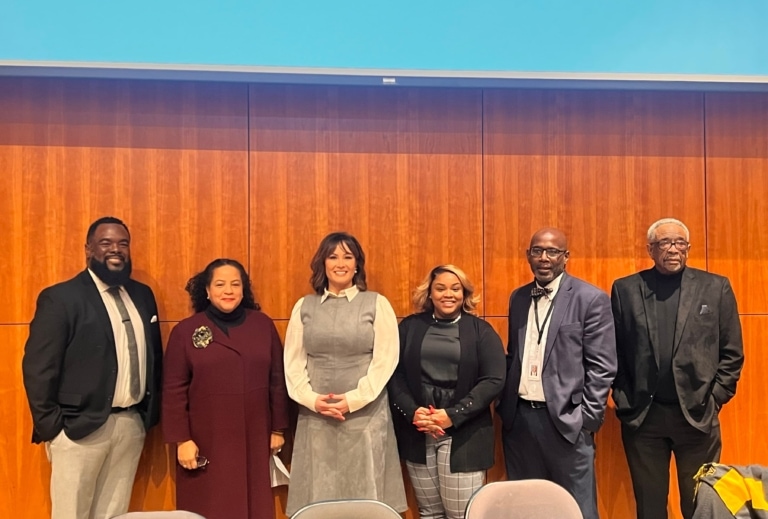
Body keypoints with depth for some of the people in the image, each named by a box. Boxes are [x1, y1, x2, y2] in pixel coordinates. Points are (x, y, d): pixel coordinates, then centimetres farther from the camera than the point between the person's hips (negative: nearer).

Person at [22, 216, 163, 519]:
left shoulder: (143, 295, 10)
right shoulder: (60, 298, -7)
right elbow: (38, 369, -10)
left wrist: (151, 413, 9)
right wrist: (51, 428, -11)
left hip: (132, 424, 5)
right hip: (80, 427, -5)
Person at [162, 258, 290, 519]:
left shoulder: (263, 325, 3)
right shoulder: (185, 331, -3)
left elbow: (277, 380, 7)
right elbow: (174, 391, -3)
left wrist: (278, 429, 7)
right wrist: (181, 439, -7)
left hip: (254, 439, 2)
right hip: (206, 441, -2)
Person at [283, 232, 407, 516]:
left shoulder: (377, 304, 2)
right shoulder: (304, 306, 9)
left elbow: (386, 359, -4)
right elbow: (293, 361, 5)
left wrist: (354, 399, -12)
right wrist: (312, 399, -9)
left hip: (365, 414, -2)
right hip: (315, 416, 2)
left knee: (365, 493, 5)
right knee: (318, 493, 7)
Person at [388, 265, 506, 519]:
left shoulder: (480, 330, 3)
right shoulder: (409, 327, 8)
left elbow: (493, 380, -6)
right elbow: (394, 374, 4)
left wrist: (453, 415, -14)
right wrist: (412, 411, -13)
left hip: (463, 434, -2)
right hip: (417, 434, 2)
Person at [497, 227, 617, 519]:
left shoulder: (591, 299, -7)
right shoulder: (518, 298, 10)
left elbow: (602, 366, -8)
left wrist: (587, 418, -11)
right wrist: (504, 404, 7)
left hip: (566, 419, -5)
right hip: (518, 417, 5)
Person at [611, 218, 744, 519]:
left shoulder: (716, 288, 3)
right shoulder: (625, 289, 3)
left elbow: (732, 352, 3)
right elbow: (615, 352, 3)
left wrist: (714, 400, -2)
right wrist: (623, 401, -2)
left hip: (697, 414, 0)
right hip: (641, 416, 0)